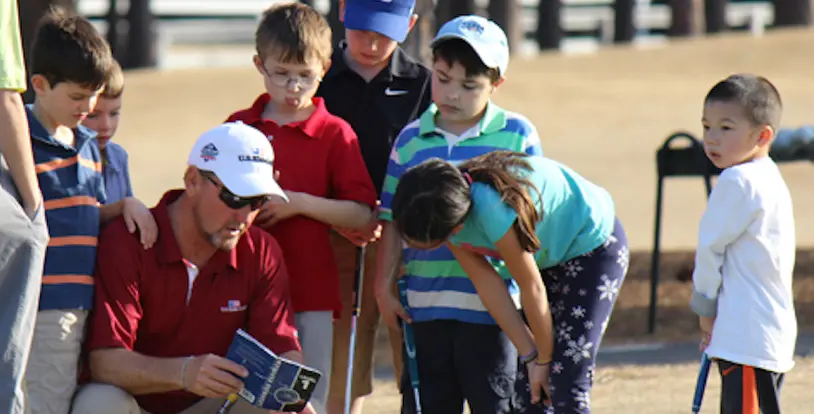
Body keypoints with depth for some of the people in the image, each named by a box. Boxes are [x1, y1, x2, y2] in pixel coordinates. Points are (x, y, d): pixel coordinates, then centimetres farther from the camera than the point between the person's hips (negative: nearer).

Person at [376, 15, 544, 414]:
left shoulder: (517, 135, -1)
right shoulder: (411, 140, 5)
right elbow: (393, 220, 9)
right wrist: (384, 287, 5)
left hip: (491, 306, -3)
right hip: (425, 306, 3)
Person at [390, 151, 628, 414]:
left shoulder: (493, 211, -39)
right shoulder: (444, 209, -16)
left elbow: (532, 289, -25)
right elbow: (486, 282, -10)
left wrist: (544, 360, -11)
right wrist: (530, 356, -9)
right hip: (551, 259, 8)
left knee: (566, 386, -14)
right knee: (528, 390, 1)